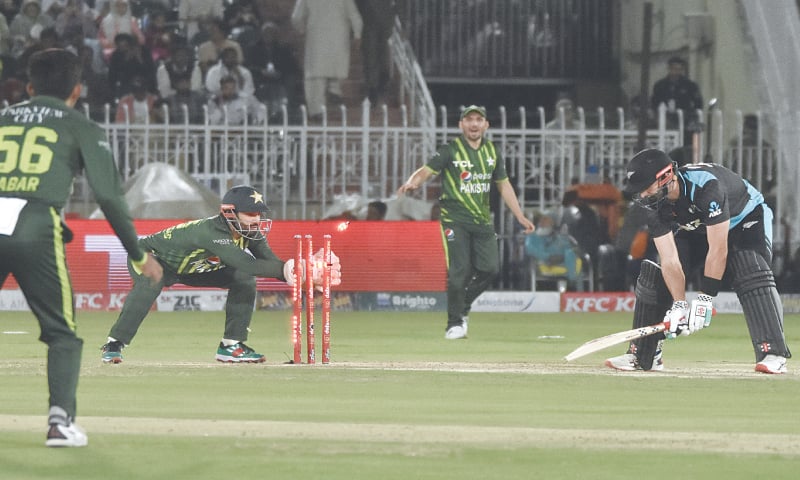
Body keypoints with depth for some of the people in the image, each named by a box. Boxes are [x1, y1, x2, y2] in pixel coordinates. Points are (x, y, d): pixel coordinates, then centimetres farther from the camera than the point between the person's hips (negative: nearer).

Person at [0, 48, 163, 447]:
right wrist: (138, 255, 12)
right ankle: (60, 420, -6)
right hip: (35, 228, -2)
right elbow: (109, 196, 6)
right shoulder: (81, 128, 14)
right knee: (62, 334, 10)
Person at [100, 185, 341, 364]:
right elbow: (244, 263, -51)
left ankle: (231, 345, -1)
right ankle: (114, 344, -29)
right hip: (152, 256, -8)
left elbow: (273, 264, -21)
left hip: (191, 267, 8)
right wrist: (289, 269, -55)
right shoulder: (210, 231, -41)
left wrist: (309, 271, -39)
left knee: (244, 281, -7)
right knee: (150, 285, -39)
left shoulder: (250, 234, -15)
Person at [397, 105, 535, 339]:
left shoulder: (492, 152, 10)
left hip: (482, 220, 5)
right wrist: (412, 183, -35)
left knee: (490, 268, -4)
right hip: (454, 220, -5)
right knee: (460, 270, -11)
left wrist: (520, 217, 15)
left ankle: (463, 306, 19)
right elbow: (426, 170, -13)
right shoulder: (450, 150, -5)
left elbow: (504, 185, 18)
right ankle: (455, 324, -1)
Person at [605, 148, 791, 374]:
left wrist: (704, 299, -38)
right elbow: (670, 260, -23)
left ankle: (772, 354, -36)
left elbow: (718, 250, -38)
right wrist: (679, 305, -34)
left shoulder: (706, 186, -40)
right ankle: (641, 356, 3)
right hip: (696, 229, 6)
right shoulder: (655, 203, -21)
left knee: (751, 275, -32)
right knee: (654, 276, -6)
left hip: (746, 221, -6)